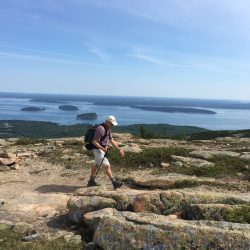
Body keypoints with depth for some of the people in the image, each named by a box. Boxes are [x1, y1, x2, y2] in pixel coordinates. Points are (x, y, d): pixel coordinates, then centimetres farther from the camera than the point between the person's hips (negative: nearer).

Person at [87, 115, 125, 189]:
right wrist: (103, 148, -32)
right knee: (107, 166, -10)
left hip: (102, 149, 11)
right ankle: (114, 183, -7)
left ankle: (91, 182, 32)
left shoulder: (108, 129, 7)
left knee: (96, 165, 19)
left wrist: (119, 149, 3)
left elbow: (112, 140, 9)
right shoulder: (100, 129, -24)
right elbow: (94, 142, -24)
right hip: (98, 150, -11)